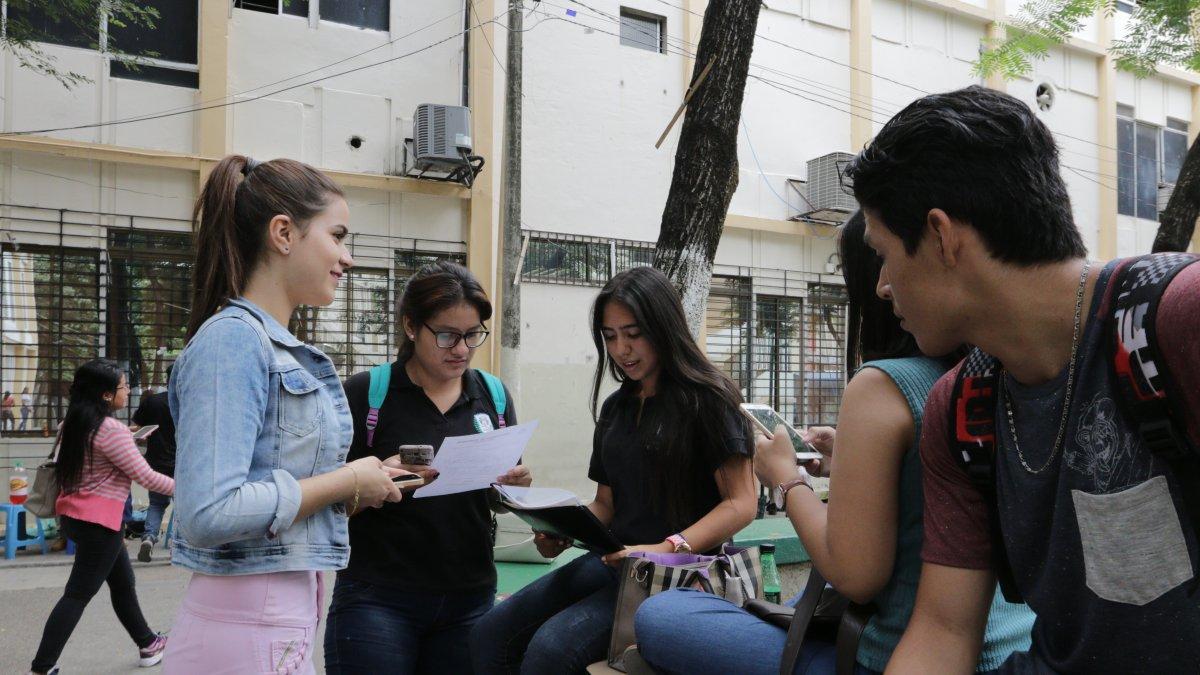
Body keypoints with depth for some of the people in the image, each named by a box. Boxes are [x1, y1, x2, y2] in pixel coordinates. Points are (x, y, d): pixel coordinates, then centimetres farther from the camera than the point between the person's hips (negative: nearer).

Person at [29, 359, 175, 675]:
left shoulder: (76, 422, 6)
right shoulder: (112, 430, -20)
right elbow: (145, 476, -17)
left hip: (74, 514, 10)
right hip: (98, 521, -10)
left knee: (123, 583, 19)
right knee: (78, 595, -2)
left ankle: (147, 644, 30)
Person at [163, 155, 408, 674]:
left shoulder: (281, 349, 11)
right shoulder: (232, 337, -16)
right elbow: (208, 513, -26)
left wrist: (370, 482, 5)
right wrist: (347, 481, -16)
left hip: (285, 616, 9)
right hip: (248, 630, -9)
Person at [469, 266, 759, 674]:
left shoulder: (706, 398, -5)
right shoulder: (616, 408, 17)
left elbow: (741, 503, -11)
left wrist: (669, 548, -24)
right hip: (613, 560, 7)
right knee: (489, 637, -11)